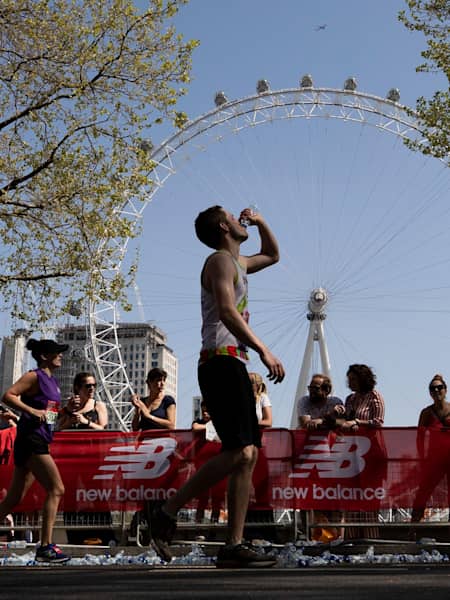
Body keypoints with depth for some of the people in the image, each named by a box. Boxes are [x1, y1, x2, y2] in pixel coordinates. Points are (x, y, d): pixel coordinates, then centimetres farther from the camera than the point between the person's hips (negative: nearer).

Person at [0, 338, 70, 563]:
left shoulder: (53, 382, 18)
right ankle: (45, 547, -10)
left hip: (40, 442, 9)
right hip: (31, 440, -9)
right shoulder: (34, 376, -7)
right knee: (56, 489, -12)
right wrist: (32, 411, -24)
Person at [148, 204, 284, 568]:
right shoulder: (221, 260, -4)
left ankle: (234, 546, 3)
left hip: (233, 366, 10)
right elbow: (226, 311, -19)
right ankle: (168, 513, -9)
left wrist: (261, 223, 29)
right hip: (222, 361, -10)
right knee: (238, 453, -18)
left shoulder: (238, 263, 26)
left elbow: (273, 255, 45)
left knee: (249, 455, 3)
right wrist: (264, 351, -24)